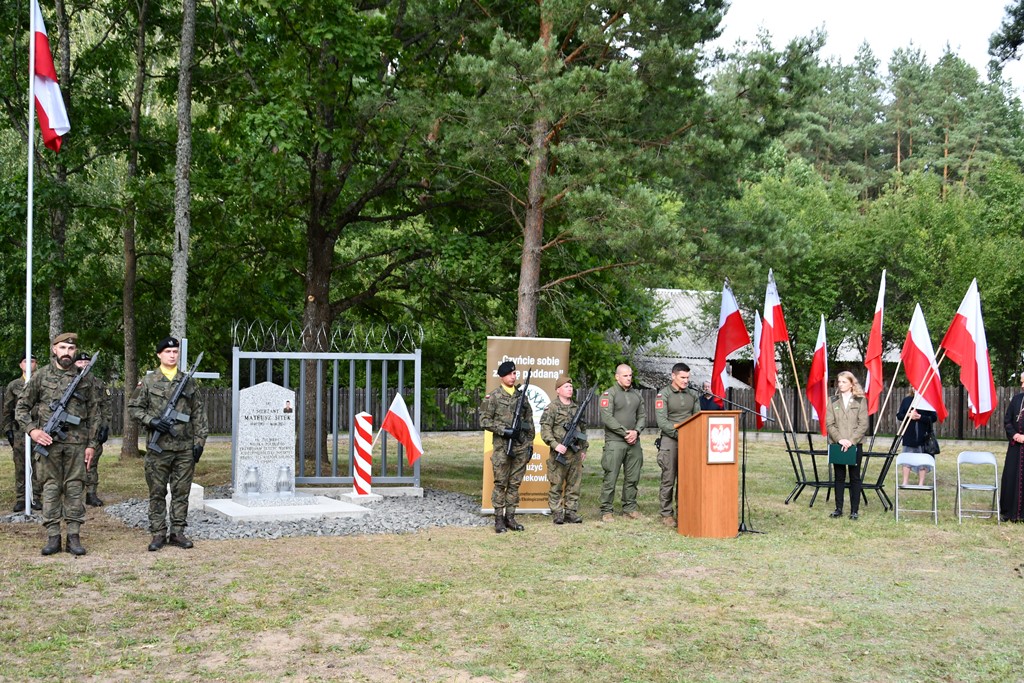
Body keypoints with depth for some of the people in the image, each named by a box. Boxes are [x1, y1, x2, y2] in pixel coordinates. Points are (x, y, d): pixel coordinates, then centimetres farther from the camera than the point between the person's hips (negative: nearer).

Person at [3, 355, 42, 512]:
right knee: (20, 467, 4)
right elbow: (7, 410, 11)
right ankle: (20, 499, 10)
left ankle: (36, 498, 5)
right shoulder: (13, 386, 9)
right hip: (19, 432, 1)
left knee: (38, 467, -4)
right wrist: (7, 429, 3)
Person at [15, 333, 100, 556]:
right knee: (51, 488, 3)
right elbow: (21, 408, 6)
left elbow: (94, 413, 9)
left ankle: (74, 536, 6)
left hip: (76, 442, 1)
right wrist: (32, 429, -10)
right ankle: (52, 537, 7)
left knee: (75, 488, 1)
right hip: (48, 441, -1)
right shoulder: (40, 376, 3)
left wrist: (92, 444, 3)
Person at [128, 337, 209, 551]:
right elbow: (134, 408, 4)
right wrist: (152, 421, -12)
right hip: (158, 447, -2)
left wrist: (199, 441, 3)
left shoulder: (189, 382, 9)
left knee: (181, 492, 5)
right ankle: (158, 533, 9)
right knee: (157, 493, 3)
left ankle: (177, 532, 13)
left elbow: (199, 414, 10)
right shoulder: (148, 382, 3)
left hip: (185, 448, 2)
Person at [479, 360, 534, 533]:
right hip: (502, 446, -4)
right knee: (500, 483, -1)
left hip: (521, 447, 4)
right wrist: (504, 430, -15)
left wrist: (530, 444, 11)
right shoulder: (493, 397, -2)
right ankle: (499, 519, 3)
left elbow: (529, 423, 15)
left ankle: (510, 517, 14)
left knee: (515, 484, 7)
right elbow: (484, 421, -6)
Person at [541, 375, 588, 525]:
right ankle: (557, 514, 4)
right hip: (559, 453, -6)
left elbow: (583, 429, 23)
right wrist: (555, 445, -22)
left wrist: (584, 449, 18)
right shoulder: (552, 408, -4)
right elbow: (545, 430, -11)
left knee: (574, 485, 7)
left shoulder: (577, 408, 15)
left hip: (576, 454, 6)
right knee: (556, 486, -1)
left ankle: (571, 512, 14)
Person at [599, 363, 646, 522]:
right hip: (615, 442, -6)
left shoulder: (636, 395, 16)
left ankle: (630, 508, 17)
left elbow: (643, 416, 15)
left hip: (634, 442, 6)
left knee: (632, 478, 8)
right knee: (610, 478, -5)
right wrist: (625, 432, -13)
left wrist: (636, 431, -5)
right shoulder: (609, 394, -2)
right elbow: (607, 418, -11)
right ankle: (606, 511, -1)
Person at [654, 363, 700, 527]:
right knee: (668, 479, -3)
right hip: (670, 441, -4)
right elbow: (662, 421, -10)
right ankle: (667, 514, 3)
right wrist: (678, 433, -17)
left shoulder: (692, 395, 13)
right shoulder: (663, 395, -2)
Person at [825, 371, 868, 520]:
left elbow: (863, 424, -4)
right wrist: (840, 439, -12)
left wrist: (851, 440, -13)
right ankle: (838, 509, 13)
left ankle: (854, 510, 7)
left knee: (855, 478, 2)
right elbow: (829, 424, 2)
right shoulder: (833, 401, 7)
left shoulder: (860, 401, 2)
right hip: (837, 444, 2)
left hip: (854, 444, -2)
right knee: (839, 477, 7)